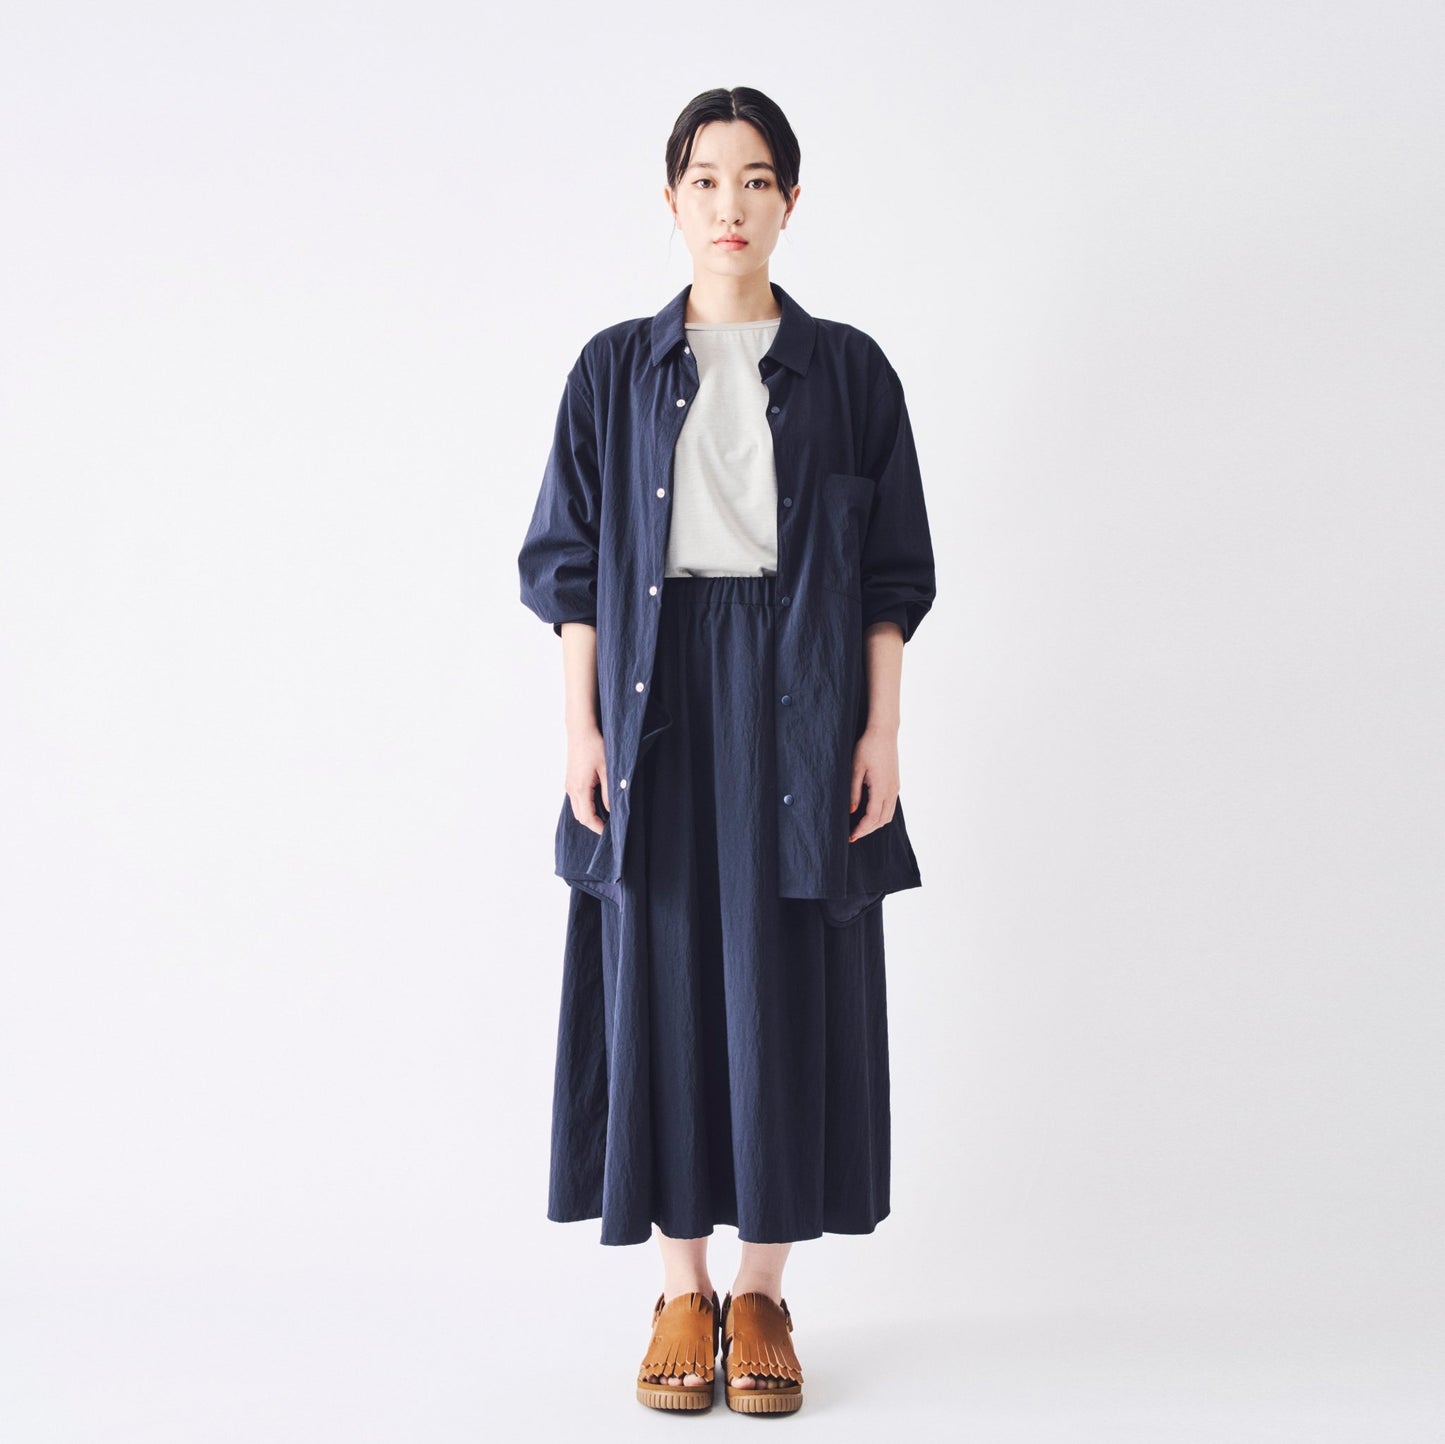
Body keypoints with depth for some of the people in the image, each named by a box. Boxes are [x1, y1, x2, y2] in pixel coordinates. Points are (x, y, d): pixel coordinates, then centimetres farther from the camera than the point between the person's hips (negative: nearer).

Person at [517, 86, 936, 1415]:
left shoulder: (848, 369, 6)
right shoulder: (618, 369, 7)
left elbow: (893, 570, 4)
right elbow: (571, 561, 5)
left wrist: (882, 730, -4)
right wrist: (581, 727, -4)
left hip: (799, 699, 0)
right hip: (658, 693, 1)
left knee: (788, 981, 2)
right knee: (662, 973, 2)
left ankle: (763, 1293, 16)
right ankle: (682, 1290, 16)